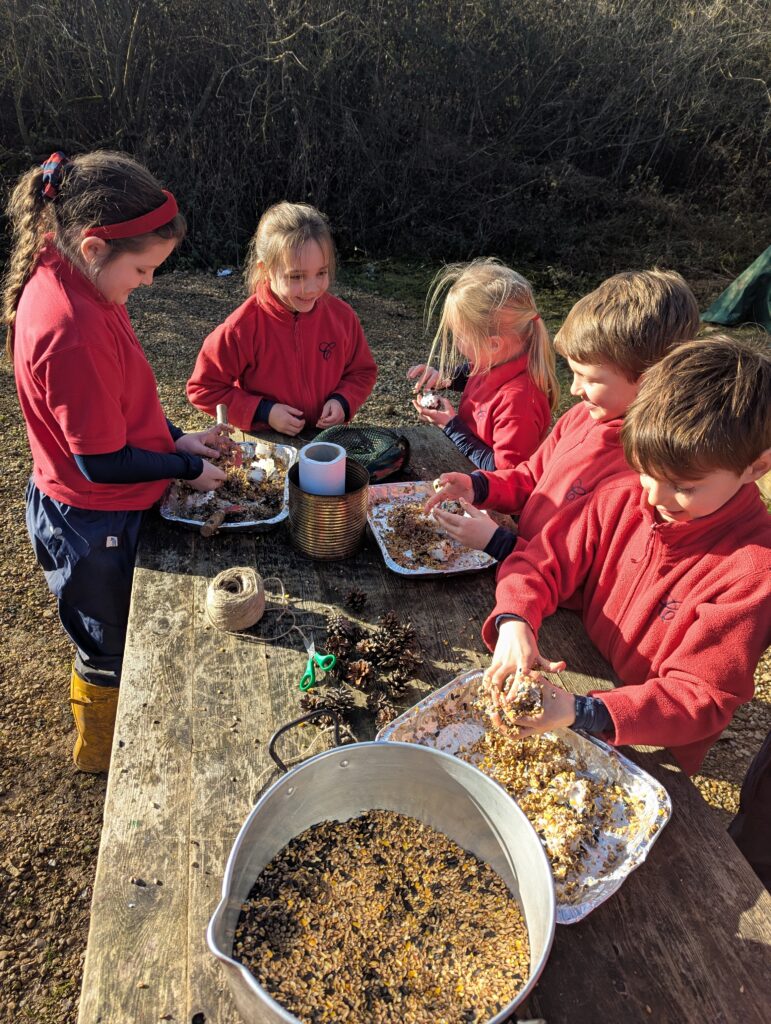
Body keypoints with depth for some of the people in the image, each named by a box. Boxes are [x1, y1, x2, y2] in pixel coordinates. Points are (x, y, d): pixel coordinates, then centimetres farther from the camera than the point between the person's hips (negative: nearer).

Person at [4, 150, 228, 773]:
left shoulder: (69, 279, -2)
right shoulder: (71, 329, -33)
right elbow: (103, 463, -27)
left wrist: (175, 437, 3)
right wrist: (188, 469, -13)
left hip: (93, 512, 9)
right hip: (94, 526, -9)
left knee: (112, 634, 28)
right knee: (111, 646, 16)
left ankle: (107, 740, 55)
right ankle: (101, 756, 45)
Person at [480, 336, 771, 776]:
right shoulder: (623, 498, -7)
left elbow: (701, 698, -21)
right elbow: (541, 561, -3)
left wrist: (580, 711, -35)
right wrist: (514, 622, -25)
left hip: (646, 752, -4)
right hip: (577, 681, 5)